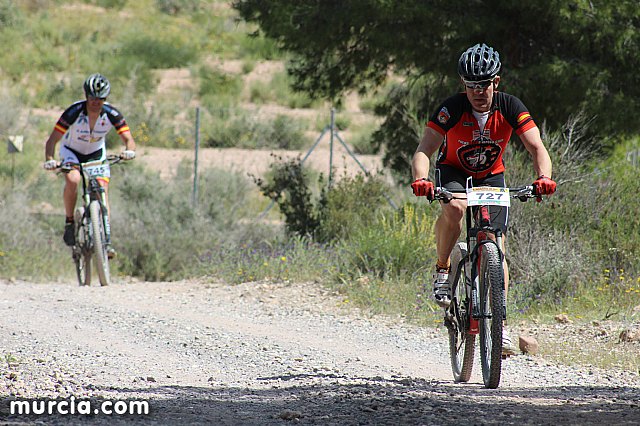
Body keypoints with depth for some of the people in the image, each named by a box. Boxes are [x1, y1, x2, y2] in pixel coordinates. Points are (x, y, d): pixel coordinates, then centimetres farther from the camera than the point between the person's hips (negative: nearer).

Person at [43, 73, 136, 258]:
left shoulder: (111, 114, -23)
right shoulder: (75, 111, -30)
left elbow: (129, 139, -26)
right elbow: (52, 139, -31)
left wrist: (129, 151, -50)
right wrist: (49, 159, -50)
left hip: (96, 152, 2)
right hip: (72, 151, -2)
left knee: (102, 189, -15)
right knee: (72, 180, -32)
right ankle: (69, 222, -13)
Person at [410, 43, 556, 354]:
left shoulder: (510, 107, -21)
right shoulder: (452, 109, -26)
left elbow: (536, 147, -26)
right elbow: (424, 150, -32)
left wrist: (544, 177, -47)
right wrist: (420, 179, -53)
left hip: (491, 176, 2)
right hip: (453, 172, -2)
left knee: (496, 251, -9)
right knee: (454, 208, -37)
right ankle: (442, 269, -14)